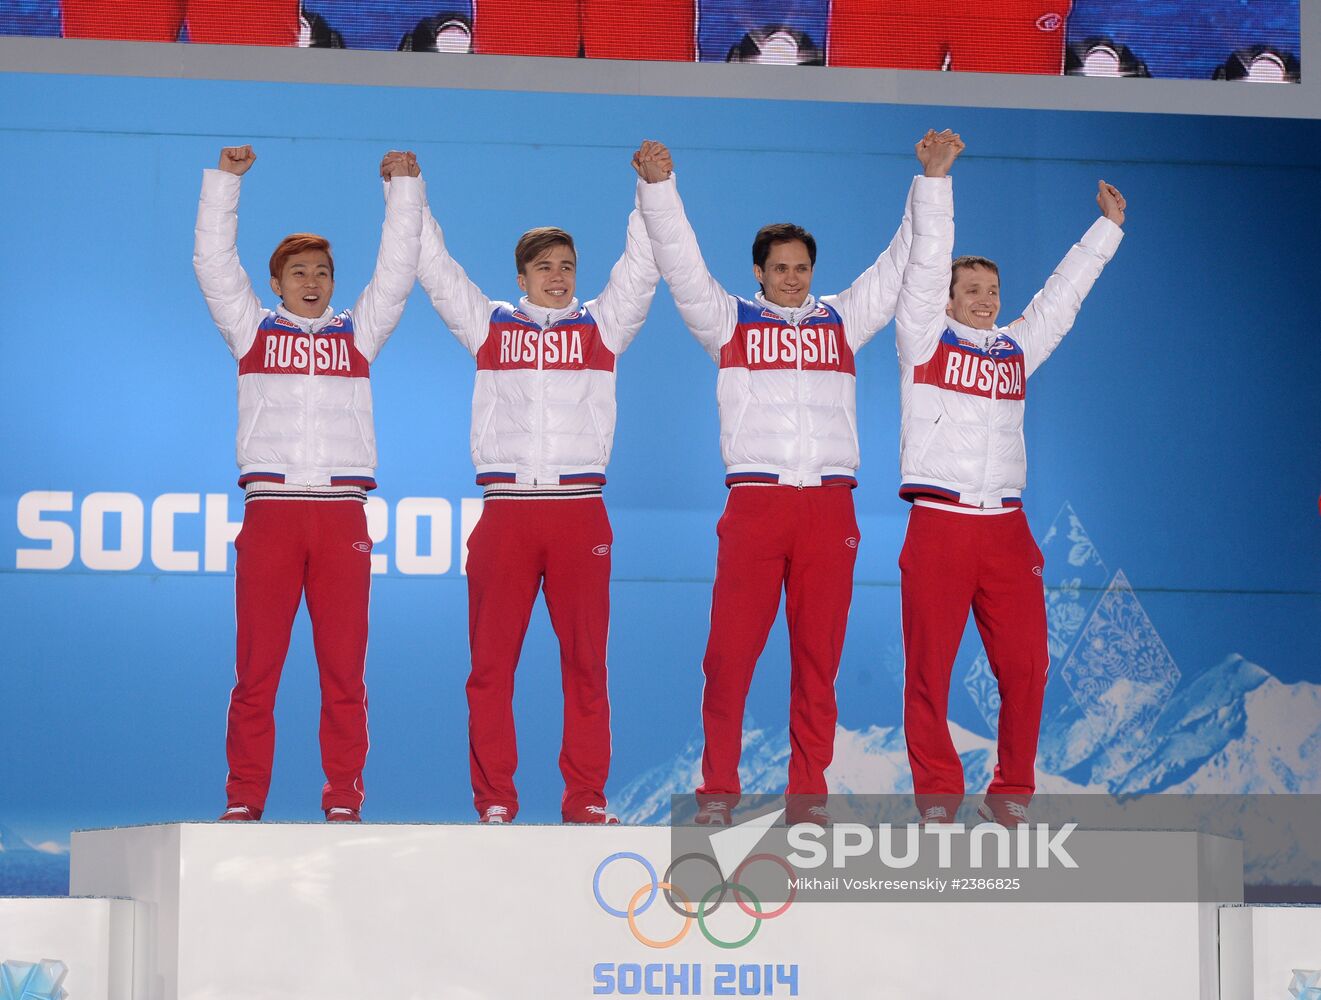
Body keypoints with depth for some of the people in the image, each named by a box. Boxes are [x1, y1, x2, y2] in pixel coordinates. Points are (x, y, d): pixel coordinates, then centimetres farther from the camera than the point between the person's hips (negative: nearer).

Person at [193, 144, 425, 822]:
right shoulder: (252, 329, 15)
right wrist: (226, 180, 4)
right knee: (256, 667, -2)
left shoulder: (357, 332, 17)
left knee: (345, 667, 0)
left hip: (342, 514, 1)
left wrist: (405, 187, 7)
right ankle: (244, 800, 1)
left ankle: (343, 799, 3)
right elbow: (213, 261, 9)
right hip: (270, 510, -1)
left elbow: (397, 268, 13)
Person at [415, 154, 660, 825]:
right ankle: (495, 800, 4)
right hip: (507, 510, 0)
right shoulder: (490, 324, 14)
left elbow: (641, 268, 9)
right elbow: (435, 269, 14)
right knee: (491, 662, -1)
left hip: (580, 510, 0)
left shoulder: (601, 326, 14)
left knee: (585, 662, 1)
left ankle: (586, 797, 5)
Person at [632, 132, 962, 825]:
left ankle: (807, 794, 7)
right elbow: (681, 262, 5)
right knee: (731, 651, -5)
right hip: (754, 502, -1)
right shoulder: (729, 321, 14)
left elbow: (910, 260, 19)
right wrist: (658, 186, -8)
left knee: (819, 656, 2)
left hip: (829, 503, 2)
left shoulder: (841, 320, 18)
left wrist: (932, 181, 12)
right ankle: (718, 789, 2)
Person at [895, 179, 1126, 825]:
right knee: (929, 668, -3)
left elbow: (1063, 294, 26)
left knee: (1025, 666, -2)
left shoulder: (1017, 348, 19)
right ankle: (937, 795, 7)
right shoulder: (925, 341, 8)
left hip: (1006, 528, 4)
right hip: (938, 524, -3)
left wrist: (1108, 225, 29)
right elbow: (923, 272, -2)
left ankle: (1011, 795, 9)